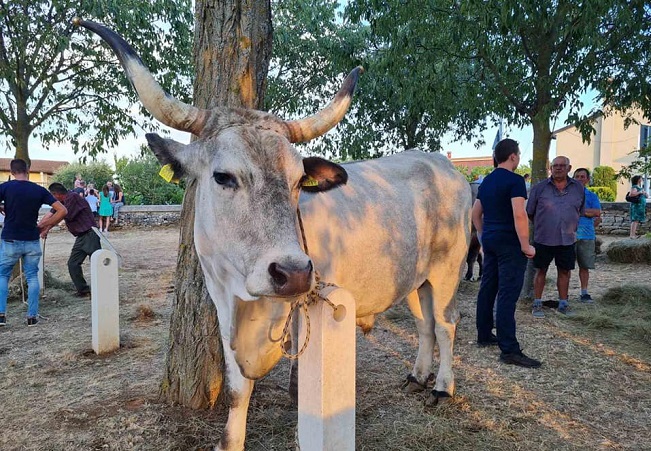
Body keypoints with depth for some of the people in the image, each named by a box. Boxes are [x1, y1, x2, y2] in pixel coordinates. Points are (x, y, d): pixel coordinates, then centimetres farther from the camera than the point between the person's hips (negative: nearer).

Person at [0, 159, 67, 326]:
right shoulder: (39, 190, -2)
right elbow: (62, 210, -5)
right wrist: (45, 225, 2)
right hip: (32, 242, 1)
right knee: (32, 277, 10)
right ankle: (32, 316, 10)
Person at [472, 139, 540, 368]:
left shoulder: (486, 181, 13)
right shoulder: (515, 180, -12)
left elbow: (475, 213, 18)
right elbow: (519, 215, -21)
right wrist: (526, 246, -16)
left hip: (489, 240, 8)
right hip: (508, 242, -8)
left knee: (487, 288, 15)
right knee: (507, 294, -9)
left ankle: (484, 335, 25)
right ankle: (509, 350, -7)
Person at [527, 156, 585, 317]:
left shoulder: (579, 188, 6)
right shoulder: (539, 188, -2)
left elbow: (580, 211, 18)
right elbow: (530, 213, 5)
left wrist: (570, 227, 14)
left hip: (567, 240, 3)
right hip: (543, 239, -2)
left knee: (564, 271, 11)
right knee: (541, 271, 5)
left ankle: (563, 304, 24)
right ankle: (537, 304, 14)